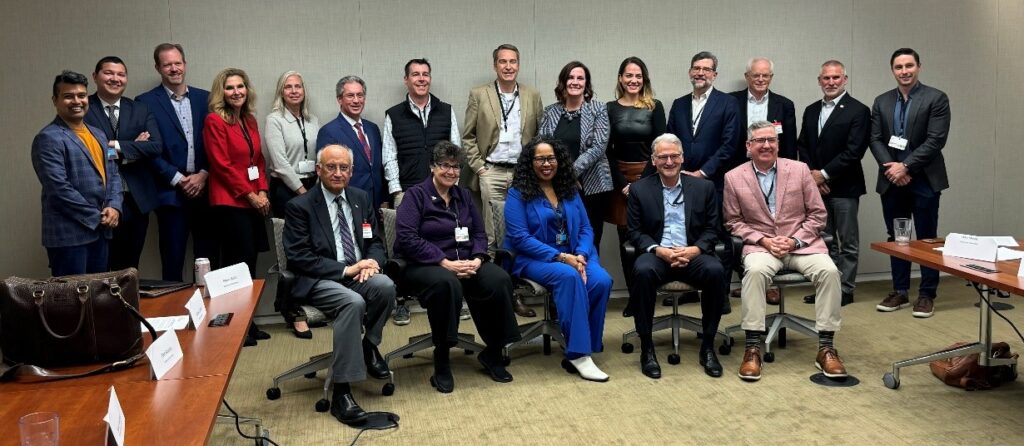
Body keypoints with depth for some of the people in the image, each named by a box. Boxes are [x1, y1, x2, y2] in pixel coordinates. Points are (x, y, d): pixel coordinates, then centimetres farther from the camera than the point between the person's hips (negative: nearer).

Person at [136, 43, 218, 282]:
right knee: (172, 262, 2)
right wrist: (178, 179, -10)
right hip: (170, 192, -3)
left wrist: (203, 175, -5)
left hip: (204, 188, 3)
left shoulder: (204, 98, 10)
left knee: (209, 257, 7)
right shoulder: (146, 102, 1)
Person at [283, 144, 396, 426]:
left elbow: (376, 242, 15)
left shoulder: (361, 199, 12)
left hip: (359, 273, 4)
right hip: (319, 281, -4)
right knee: (353, 302, -35)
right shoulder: (299, 206, -4)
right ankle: (341, 392, -28)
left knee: (385, 285, -30)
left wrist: (371, 261, -10)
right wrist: (345, 269, -19)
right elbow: (298, 257, -12)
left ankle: (369, 345, 0)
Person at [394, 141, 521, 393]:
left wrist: (477, 259, -9)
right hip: (424, 266, -5)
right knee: (447, 283, -39)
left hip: (466, 263, 5)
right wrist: (445, 262, -20)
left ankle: (493, 353, -6)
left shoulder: (464, 196, 17)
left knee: (500, 280, -24)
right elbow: (407, 239, -13)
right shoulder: (415, 195, -1)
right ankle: (441, 361, -23)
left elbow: (479, 234, 14)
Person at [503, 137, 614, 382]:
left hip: (574, 256, 5)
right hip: (534, 259, -4)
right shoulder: (518, 194, 0)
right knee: (568, 276, -36)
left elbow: (586, 229, 11)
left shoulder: (570, 191, 16)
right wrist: (560, 257, -18)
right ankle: (578, 353, -30)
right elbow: (519, 238, -10)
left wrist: (581, 256, -12)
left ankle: (579, 351, -16)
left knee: (602, 281, -26)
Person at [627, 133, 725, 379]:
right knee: (643, 271, -35)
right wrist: (658, 250, -15)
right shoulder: (640, 190, 8)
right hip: (657, 254, -1)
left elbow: (712, 229, 8)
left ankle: (707, 347, -16)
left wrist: (695, 250, -13)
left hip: (693, 255, 1)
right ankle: (647, 348, -21)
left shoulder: (703, 187, 11)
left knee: (715, 270, -31)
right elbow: (635, 232, 4)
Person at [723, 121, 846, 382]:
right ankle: (752, 347, -29)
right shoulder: (734, 178, 3)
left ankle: (826, 348, -18)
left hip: (801, 244, 2)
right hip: (760, 245, -1)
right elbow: (733, 222, 5)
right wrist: (764, 240, -9)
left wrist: (794, 240, -9)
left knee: (829, 271, -27)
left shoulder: (800, 170, 5)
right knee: (755, 270, -35)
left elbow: (817, 214, 6)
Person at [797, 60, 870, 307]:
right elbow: (802, 145, 11)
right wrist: (812, 174, -4)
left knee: (847, 243, 4)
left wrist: (824, 174, -14)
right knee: (825, 241, 11)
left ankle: (845, 290, 12)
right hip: (816, 185, 5)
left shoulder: (858, 111, -6)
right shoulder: (811, 110, 13)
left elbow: (854, 151, -14)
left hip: (844, 187, -5)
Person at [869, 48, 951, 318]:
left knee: (927, 239, 3)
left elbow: (935, 140, -11)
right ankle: (899, 292, 20)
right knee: (896, 239, 10)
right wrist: (891, 167, -11)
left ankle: (927, 294, 12)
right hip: (891, 181, 4)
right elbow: (875, 139, 4)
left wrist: (905, 167, -16)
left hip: (924, 180, -4)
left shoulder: (936, 98, -3)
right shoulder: (881, 102, 10)